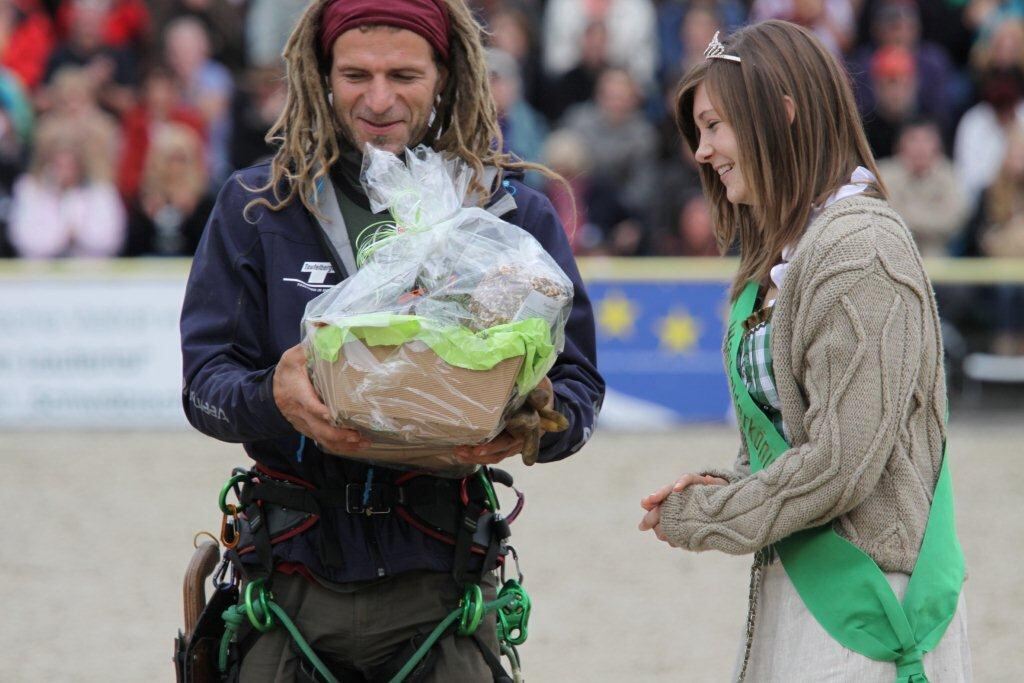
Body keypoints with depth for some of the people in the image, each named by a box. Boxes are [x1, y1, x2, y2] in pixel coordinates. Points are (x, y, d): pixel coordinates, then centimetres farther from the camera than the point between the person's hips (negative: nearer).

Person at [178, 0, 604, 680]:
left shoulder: (514, 212, 6)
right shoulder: (257, 204, 5)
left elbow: (578, 384, 5)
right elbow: (204, 380, 1)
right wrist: (273, 397, -22)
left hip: (439, 578, 0)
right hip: (294, 579, 0)